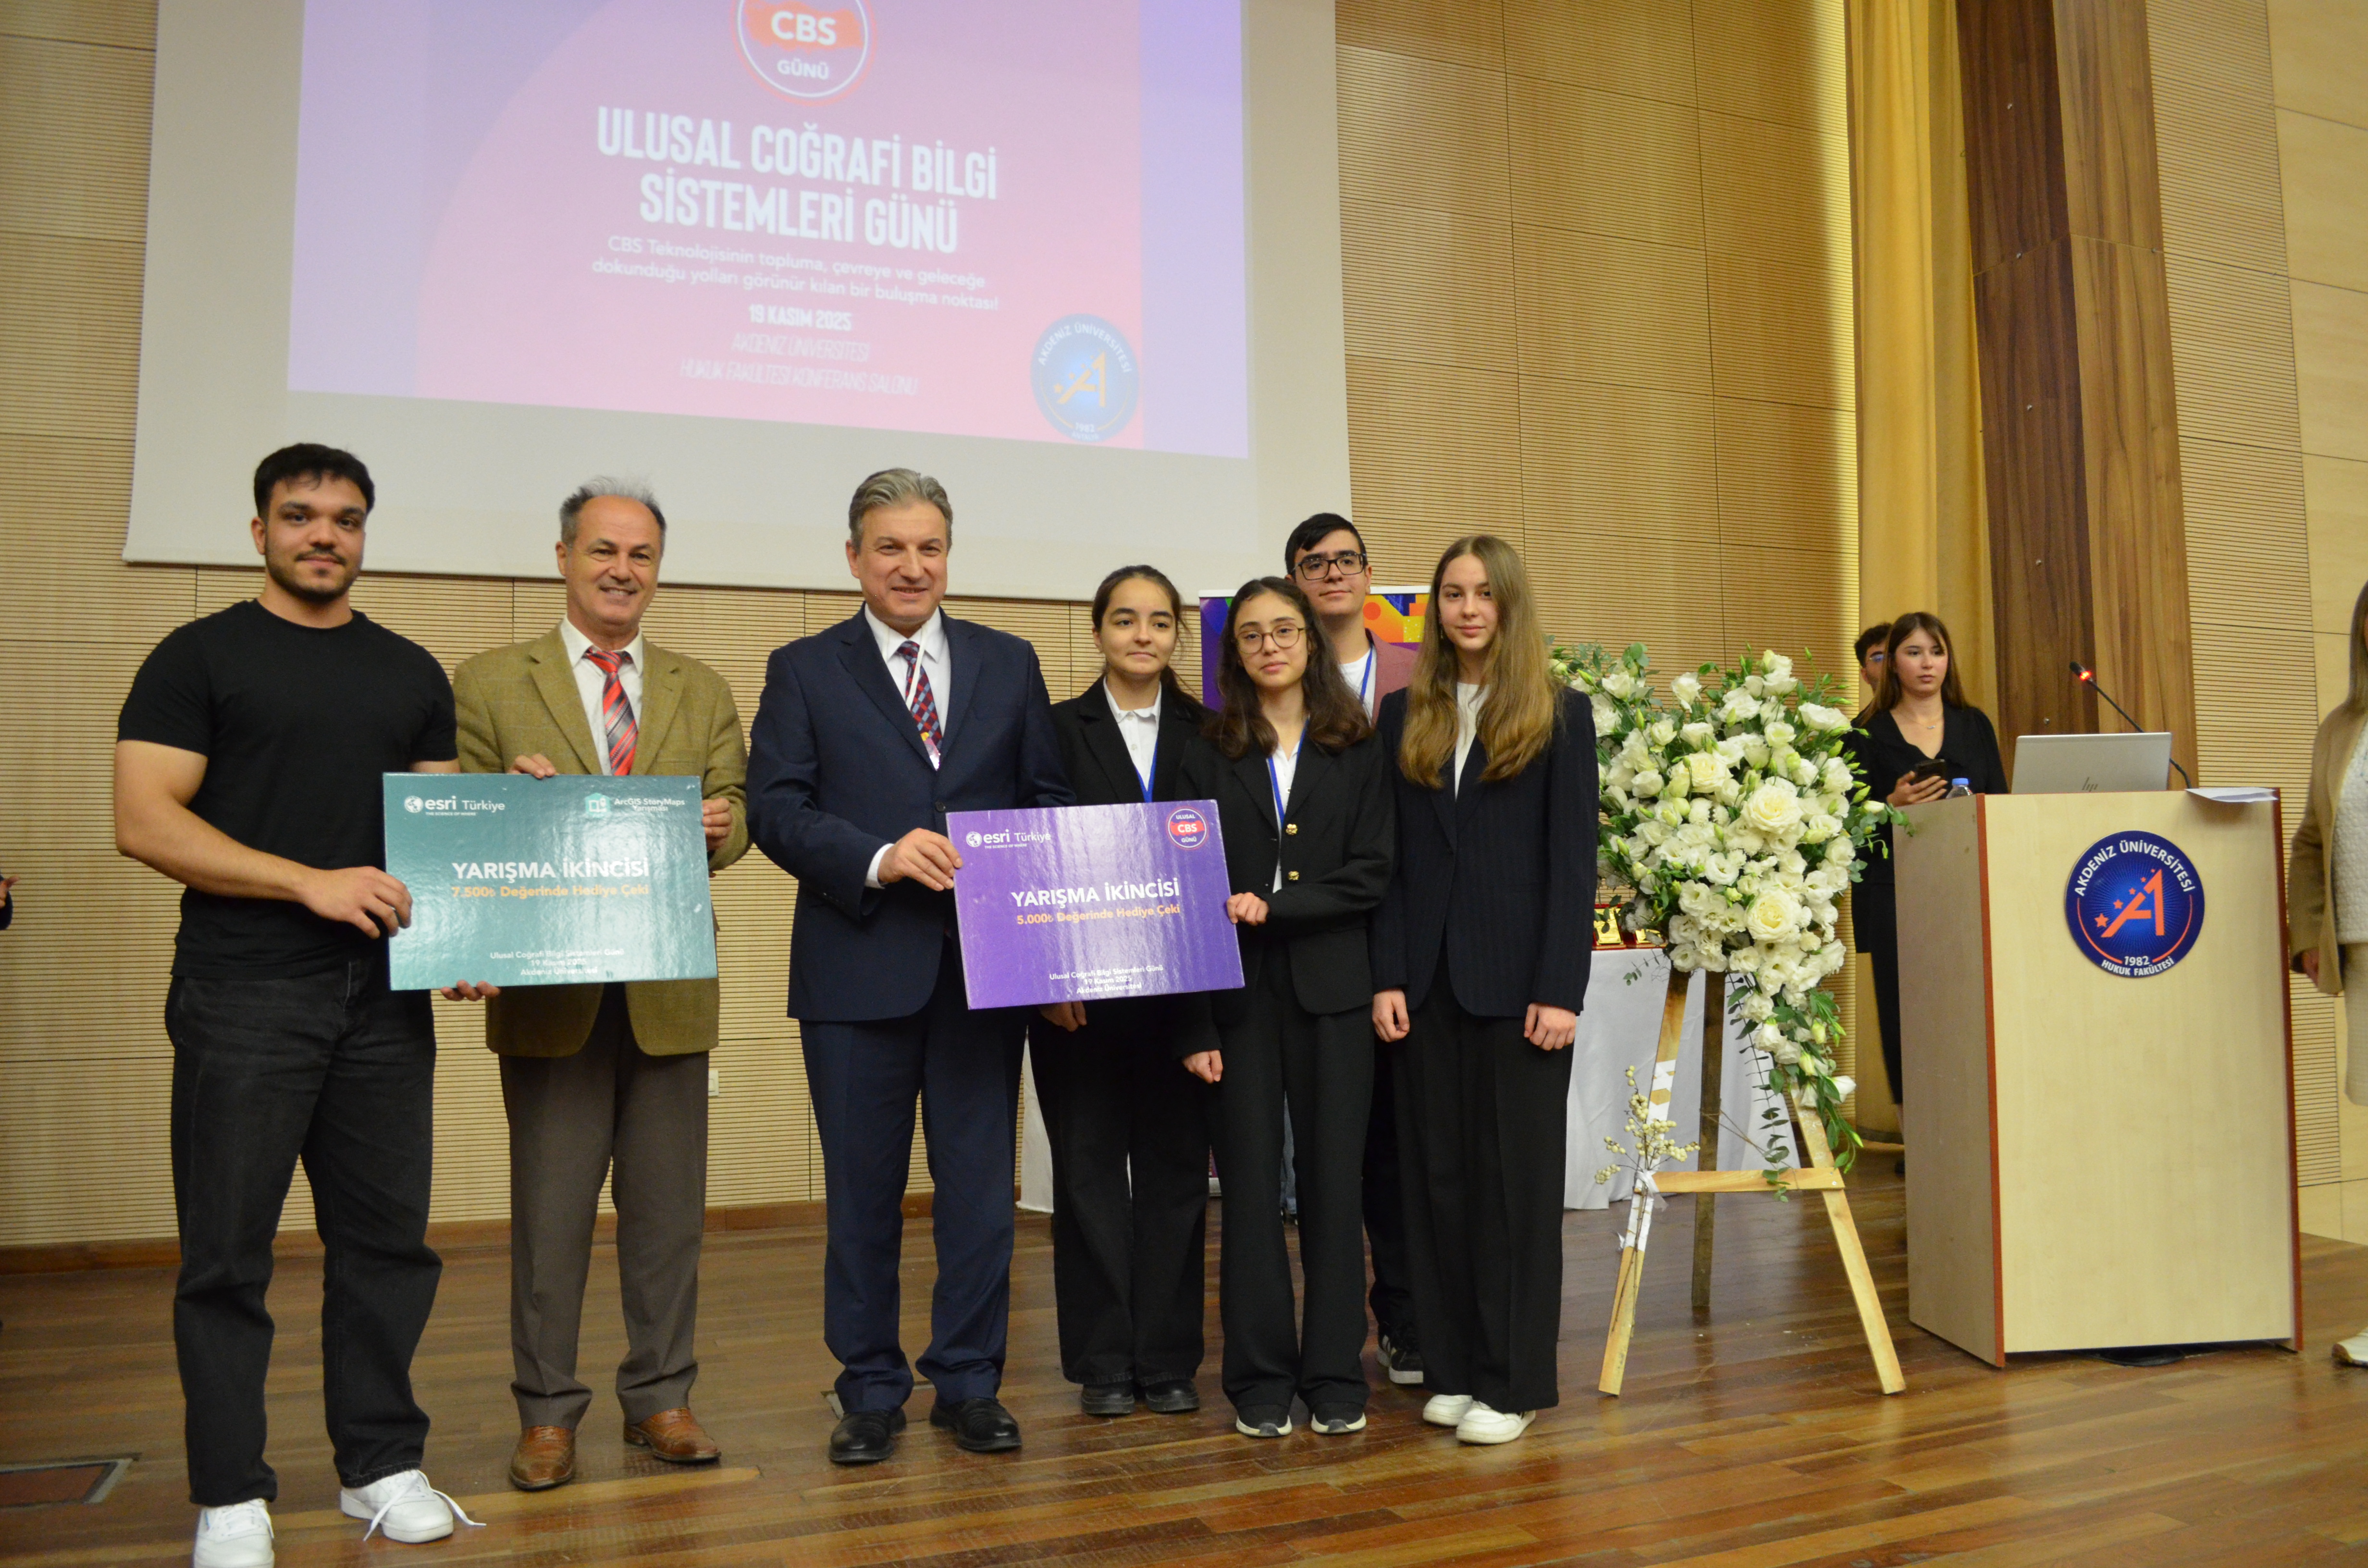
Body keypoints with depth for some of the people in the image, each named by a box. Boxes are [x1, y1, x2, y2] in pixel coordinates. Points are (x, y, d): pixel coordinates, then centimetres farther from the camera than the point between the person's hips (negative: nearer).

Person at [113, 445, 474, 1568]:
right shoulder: (201, 657, 2)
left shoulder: (412, 673, 14)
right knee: (227, 1253, 3)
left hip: (384, 994, 4)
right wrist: (311, 881, -16)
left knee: (387, 1239, 8)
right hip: (244, 1000, -3)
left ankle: (381, 1467, 22)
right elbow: (144, 820, -7)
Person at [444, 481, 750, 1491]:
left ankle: (660, 1397, 24)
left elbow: (736, 813, 4)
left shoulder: (703, 693, 13)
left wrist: (720, 826, -19)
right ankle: (546, 1413, 20)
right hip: (548, 989, -2)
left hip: (671, 989, 3)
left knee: (668, 1208, 10)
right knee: (549, 1210, 5)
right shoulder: (489, 684, 5)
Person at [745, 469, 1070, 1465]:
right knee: (863, 1193, 8)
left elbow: (1049, 801, 10)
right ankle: (870, 1393, 23)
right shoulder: (804, 671, 5)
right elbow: (774, 809, -4)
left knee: (980, 1186, 8)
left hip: (983, 968, 2)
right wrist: (878, 859, -19)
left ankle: (969, 1384, 23)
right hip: (859, 968, -1)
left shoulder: (1009, 665, 11)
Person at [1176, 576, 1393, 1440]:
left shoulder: (1358, 753, 7)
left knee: (1334, 1180, 4)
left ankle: (1335, 1376, 16)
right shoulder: (1209, 758, 5)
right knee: (1250, 1184, 4)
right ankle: (1260, 1380, 16)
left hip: (1330, 989, 0)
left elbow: (1370, 875, -1)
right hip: (1239, 996, 0)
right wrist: (1195, 1026, -6)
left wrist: (1275, 906, -15)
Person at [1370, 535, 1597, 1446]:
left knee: (1518, 1176, 3)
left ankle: (1515, 1381, 13)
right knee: (1437, 1175, 7)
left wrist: (1561, 990, -11)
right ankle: (1453, 1367, 19)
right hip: (1427, 979, 3)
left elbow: (1573, 859, -3)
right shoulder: (1404, 716, 10)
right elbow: (1389, 858, 7)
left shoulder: (1559, 714, 1)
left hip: (1517, 980, -3)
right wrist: (1387, 977, -2)